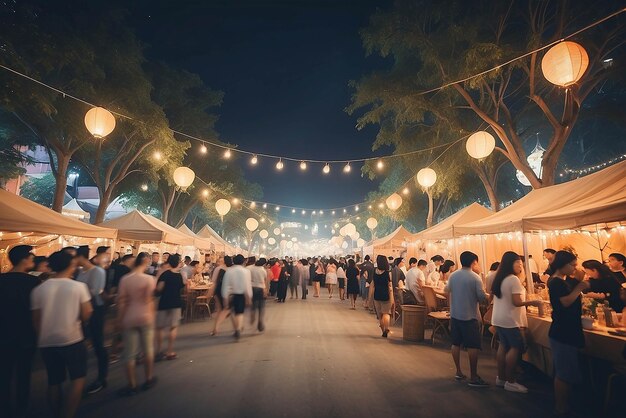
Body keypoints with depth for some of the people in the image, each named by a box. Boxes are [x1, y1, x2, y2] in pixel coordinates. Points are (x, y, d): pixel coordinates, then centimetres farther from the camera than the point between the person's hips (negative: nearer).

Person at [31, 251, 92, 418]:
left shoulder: (38, 290, 0)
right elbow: (86, 315, -10)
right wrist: (89, 307, 11)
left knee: (54, 383, 17)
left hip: (47, 342, 4)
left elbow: (36, 320, 6)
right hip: (72, 340, -4)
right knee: (78, 380, 9)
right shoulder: (79, 286, -9)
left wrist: (41, 337, 20)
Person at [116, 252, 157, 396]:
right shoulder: (149, 279, -10)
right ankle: (148, 380, 25)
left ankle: (132, 386, 16)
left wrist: (120, 319, 3)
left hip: (129, 319, 1)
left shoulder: (125, 279, -5)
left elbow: (121, 301, -6)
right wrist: (152, 317, 3)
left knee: (130, 353, 10)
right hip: (146, 318, -1)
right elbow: (150, 300, -10)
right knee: (148, 350, 14)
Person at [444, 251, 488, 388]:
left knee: (456, 344, 12)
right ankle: (473, 377, 5)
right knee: (473, 346, 1)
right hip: (469, 316, -6)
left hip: (454, 314, 6)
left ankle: (458, 372, 22)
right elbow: (482, 297, -14)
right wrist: (487, 295, 7)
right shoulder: (475, 277, -15)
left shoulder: (453, 276, 1)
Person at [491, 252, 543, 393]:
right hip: (510, 320, -9)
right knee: (516, 347, -2)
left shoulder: (499, 278, 10)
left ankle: (501, 378, 18)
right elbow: (517, 302, -21)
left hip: (499, 319, 9)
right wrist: (532, 302, -7)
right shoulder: (513, 279, -17)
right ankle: (510, 382, 1)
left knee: (503, 346, 13)